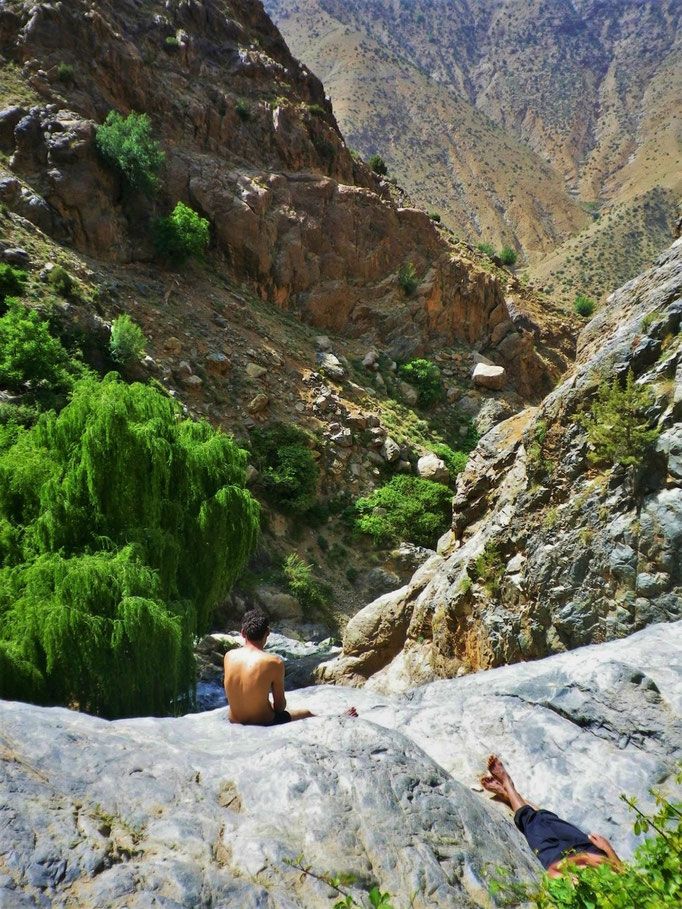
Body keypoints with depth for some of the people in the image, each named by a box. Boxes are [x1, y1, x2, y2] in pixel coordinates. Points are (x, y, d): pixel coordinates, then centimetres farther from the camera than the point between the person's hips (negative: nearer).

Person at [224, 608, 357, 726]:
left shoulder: (229, 656, -11)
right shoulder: (275, 662, -23)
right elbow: (280, 706, -10)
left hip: (234, 723, 4)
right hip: (263, 725, -4)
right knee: (307, 714, 24)